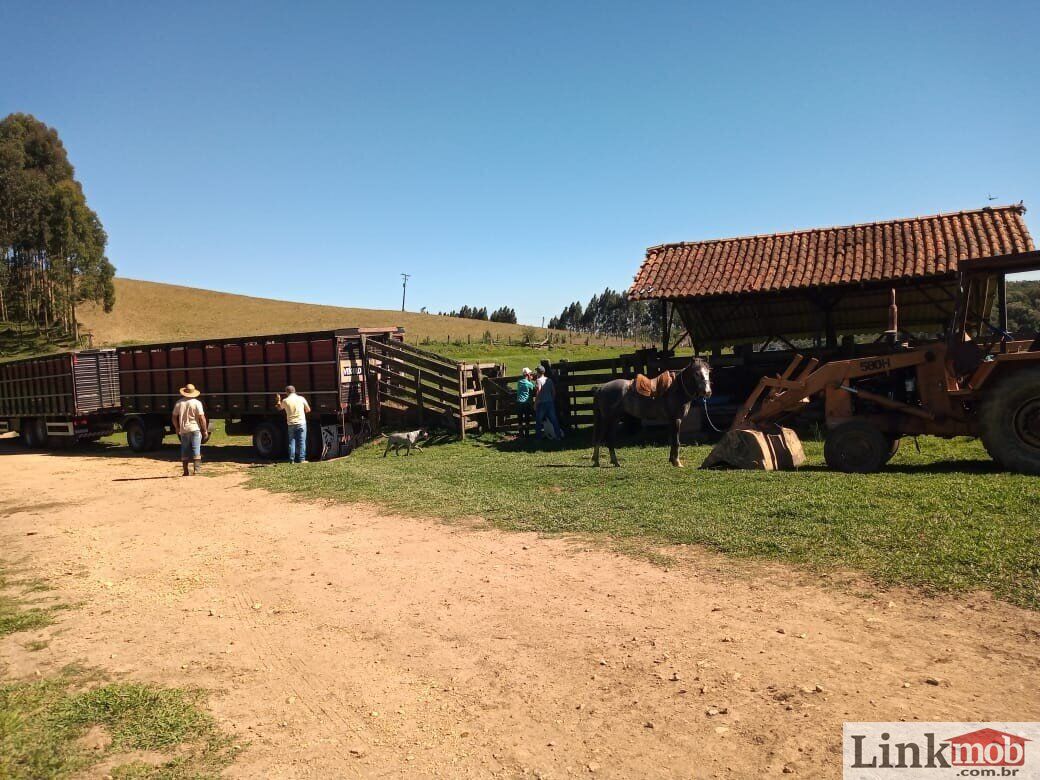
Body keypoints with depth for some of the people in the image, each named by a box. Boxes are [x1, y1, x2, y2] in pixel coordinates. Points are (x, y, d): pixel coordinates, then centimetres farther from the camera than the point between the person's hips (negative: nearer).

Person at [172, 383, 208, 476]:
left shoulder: (179, 403, 5)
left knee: (184, 451, 10)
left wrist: (177, 428, 24)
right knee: (196, 450, -1)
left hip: (183, 430, 3)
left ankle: (185, 471, 13)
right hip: (195, 429, -3)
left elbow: (174, 417, 9)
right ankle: (196, 469, -10)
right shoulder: (197, 403, -7)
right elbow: (202, 417, -11)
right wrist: (205, 430, -4)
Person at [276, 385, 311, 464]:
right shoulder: (301, 399, -3)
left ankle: (291, 459, 8)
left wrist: (278, 400, 35)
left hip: (291, 424, 1)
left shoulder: (285, 401, -2)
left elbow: (280, 408, 20)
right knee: (301, 441, 3)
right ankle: (301, 459, 1)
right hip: (301, 423, -1)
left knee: (292, 441, 9)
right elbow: (308, 410, 4)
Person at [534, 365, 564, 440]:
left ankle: (538, 437, 10)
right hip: (550, 402, 5)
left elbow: (538, 393, -18)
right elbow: (554, 392, 9)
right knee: (554, 419, 7)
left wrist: (535, 404, -13)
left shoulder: (538, 380, -11)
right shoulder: (549, 380, 7)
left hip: (541, 403, -5)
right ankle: (559, 435, 8)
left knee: (539, 421, 7)